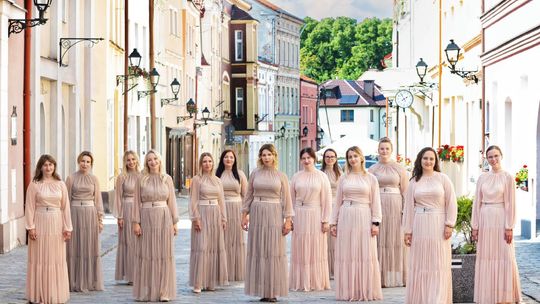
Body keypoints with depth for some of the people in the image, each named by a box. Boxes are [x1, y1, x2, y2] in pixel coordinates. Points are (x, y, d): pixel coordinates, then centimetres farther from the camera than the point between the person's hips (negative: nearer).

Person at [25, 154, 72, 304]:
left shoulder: (60, 184, 6)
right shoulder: (34, 185, -1)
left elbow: (65, 207, 5)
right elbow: (29, 207, -3)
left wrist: (67, 228, 1)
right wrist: (30, 227, -10)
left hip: (56, 224, 2)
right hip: (40, 224, -2)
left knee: (57, 259, 6)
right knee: (39, 259, 3)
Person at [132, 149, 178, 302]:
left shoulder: (167, 179, 6)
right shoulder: (141, 180, 3)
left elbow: (172, 201, 6)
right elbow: (137, 202, 2)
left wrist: (174, 222, 2)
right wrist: (136, 222, -6)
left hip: (164, 218, 1)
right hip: (147, 219, -1)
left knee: (164, 254, 2)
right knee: (146, 255, 2)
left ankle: (164, 291, 7)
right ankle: (146, 292, 10)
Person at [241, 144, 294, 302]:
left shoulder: (281, 176, 3)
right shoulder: (255, 174, 7)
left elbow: (286, 200, 2)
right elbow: (248, 196, 10)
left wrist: (288, 220, -4)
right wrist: (244, 215, 3)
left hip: (274, 215, -2)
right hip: (257, 214, 2)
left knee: (274, 252, -1)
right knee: (258, 251, 3)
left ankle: (273, 291, 4)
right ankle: (261, 290, 9)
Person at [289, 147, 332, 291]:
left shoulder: (321, 176, 0)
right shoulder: (296, 177, 6)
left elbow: (327, 200, -2)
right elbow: (291, 199, 8)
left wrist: (325, 220, -6)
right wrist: (289, 218, 3)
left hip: (315, 215, -2)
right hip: (299, 215, 2)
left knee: (316, 249, 3)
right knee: (300, 250, 5)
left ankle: (316, 282, 12)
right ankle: (300, 282, 13)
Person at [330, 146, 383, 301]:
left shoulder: (371, 178, 4)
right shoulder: (343, 178, 9)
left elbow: (375, 203, 2)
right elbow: (338, 202, 11)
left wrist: (375, 222, -5)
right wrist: (334, 222, 6)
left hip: (364, 218, -2)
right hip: (346, 218, 2)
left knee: (365, 255, -1)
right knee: (346, 255, 3)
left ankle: (366, 291, 8)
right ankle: (348, 291, 10)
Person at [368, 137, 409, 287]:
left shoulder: (399, 168, 6)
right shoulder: (372, 170, 8)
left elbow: (405, 191, 3)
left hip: (396, 206, 0)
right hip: (378, 206, 1)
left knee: (396, 240, 2)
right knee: (380, 240, 0)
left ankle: (396, 277, 7)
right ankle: (381, 277, 3)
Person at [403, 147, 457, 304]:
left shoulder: (443, 179, 4)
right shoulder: (413, 182, 8)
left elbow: (451, 203, 1)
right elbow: (408, 207, 8)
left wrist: (449, 224, -7)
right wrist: (407, 230, 4)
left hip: (438, 225, -2)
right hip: (419, 226, 2)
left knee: (438, 264, -2)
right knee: (420, 264, 3)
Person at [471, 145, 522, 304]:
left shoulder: (508, 177, -2)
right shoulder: (482, 178, 8)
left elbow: (510, 204, -5)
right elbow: (477, 203, 8)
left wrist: (509, 227, -10)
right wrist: (475, 226, 4)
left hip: (501, 220, -3)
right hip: (485, 220, 3)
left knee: (504, 257, -4)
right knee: (485, 258, 5)